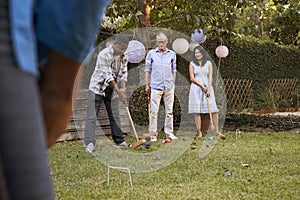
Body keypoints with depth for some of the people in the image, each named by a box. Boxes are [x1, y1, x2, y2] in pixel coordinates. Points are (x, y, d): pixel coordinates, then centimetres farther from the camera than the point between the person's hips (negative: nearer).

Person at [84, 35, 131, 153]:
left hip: (112, 88, 7)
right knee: (92, 116, -10)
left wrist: (123, 88, -16)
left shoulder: (124, 57, 0)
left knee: (114, 115, 10)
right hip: (98, 87, -6)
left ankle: (119, 140, 17)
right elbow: (107, 76, -25)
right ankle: (90, 143, -14)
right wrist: (119, 92, -26)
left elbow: (123, 73, 2)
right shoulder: (104, 55, -23)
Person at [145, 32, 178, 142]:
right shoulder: (151, 53, 4)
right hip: (156, 86, -2)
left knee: (169, 111, 6)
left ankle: (169, 132, 14)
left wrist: (173, 84, 10)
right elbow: (147, 70, 5)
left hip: (169, 87, 2)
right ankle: (153, 134, 0)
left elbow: (174, 70, 15)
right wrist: (147, 84, 1)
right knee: (154, 111, -4)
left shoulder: (172, 54, 9)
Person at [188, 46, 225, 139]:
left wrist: (209, 90, -9)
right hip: (196, 89, -1)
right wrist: (202, 86, -8)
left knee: (214, 110, -5)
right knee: (197, 111, -4)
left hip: (207, 87, 1)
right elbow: (192, 78, -2)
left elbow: (210, 77, 1)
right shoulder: (192, 64, 4)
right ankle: (199, 132, -2)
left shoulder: (208, 63, 7)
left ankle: (216, 131, 0)